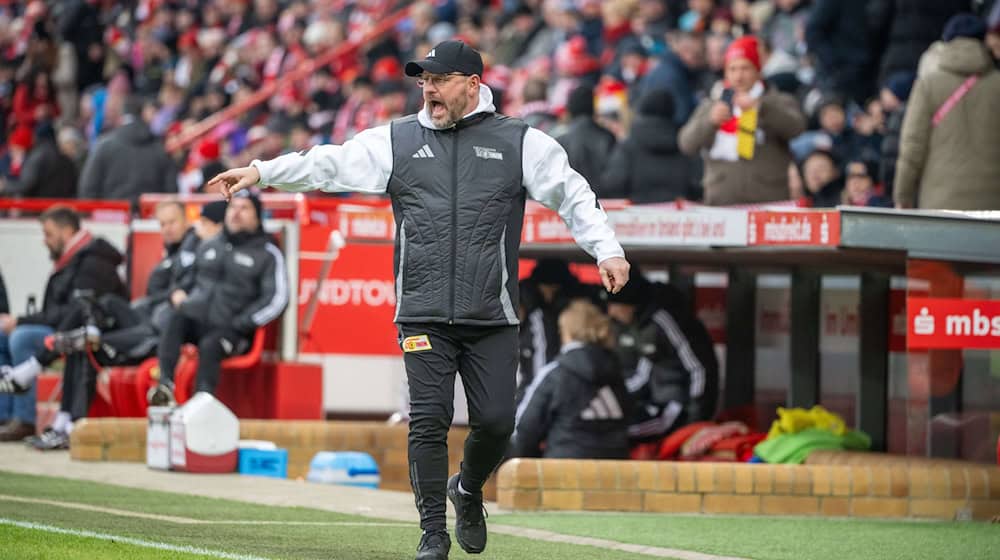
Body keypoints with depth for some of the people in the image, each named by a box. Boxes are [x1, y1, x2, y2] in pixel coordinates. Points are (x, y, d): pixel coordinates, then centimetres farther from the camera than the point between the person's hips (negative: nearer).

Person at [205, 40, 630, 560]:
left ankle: (468, 489, 27)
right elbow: (327, 165, 6)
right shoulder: (396, 140, 9)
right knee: (428, 422, -6)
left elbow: (572, 194, 4)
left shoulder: (520, 142, 6)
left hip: (492, 320, 0)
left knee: (496, 421, -4)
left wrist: (607, 249, -8)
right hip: (423, 316, 1)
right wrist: (261, 172, -4)